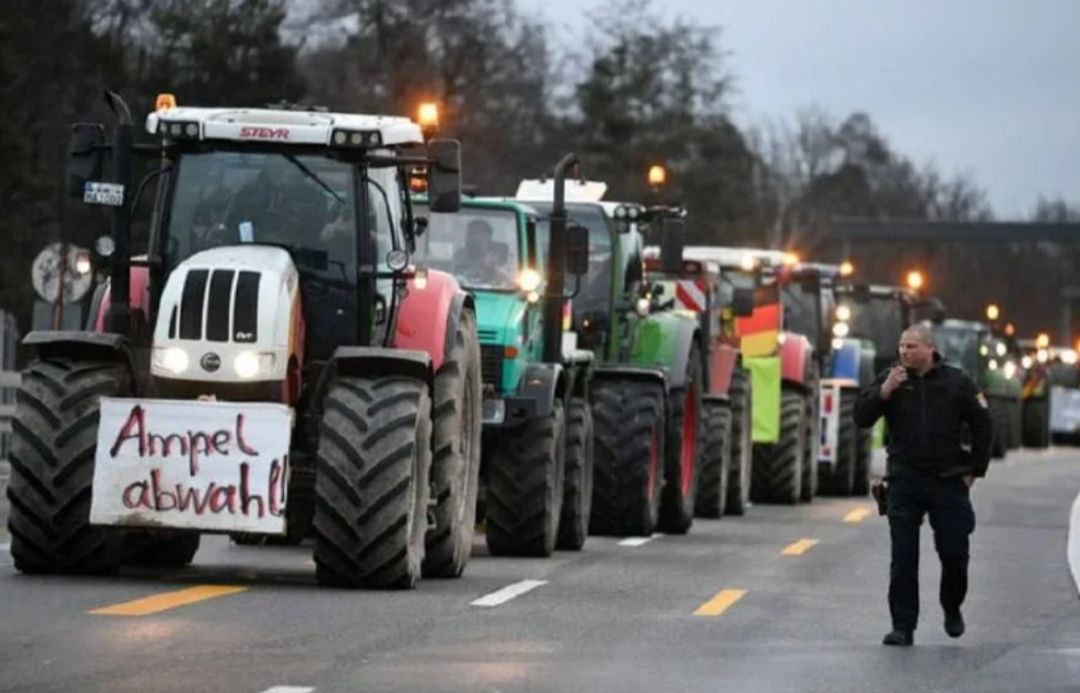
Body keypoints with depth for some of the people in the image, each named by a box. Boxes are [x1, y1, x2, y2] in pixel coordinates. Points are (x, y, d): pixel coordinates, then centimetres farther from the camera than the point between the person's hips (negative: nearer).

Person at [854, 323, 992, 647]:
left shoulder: (956, 382, 1)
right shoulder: (890, 379, 3)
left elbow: (982, 425, 9)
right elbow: (861, 417, -4)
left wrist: (975, 470, 6)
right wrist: (885, 391, -19)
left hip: (948, 482, 0)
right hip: (904, 481, 0)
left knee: (954, 553, 3)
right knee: (903, 559, -4)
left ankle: (952, 609, 29)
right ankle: (903, 626, 0)